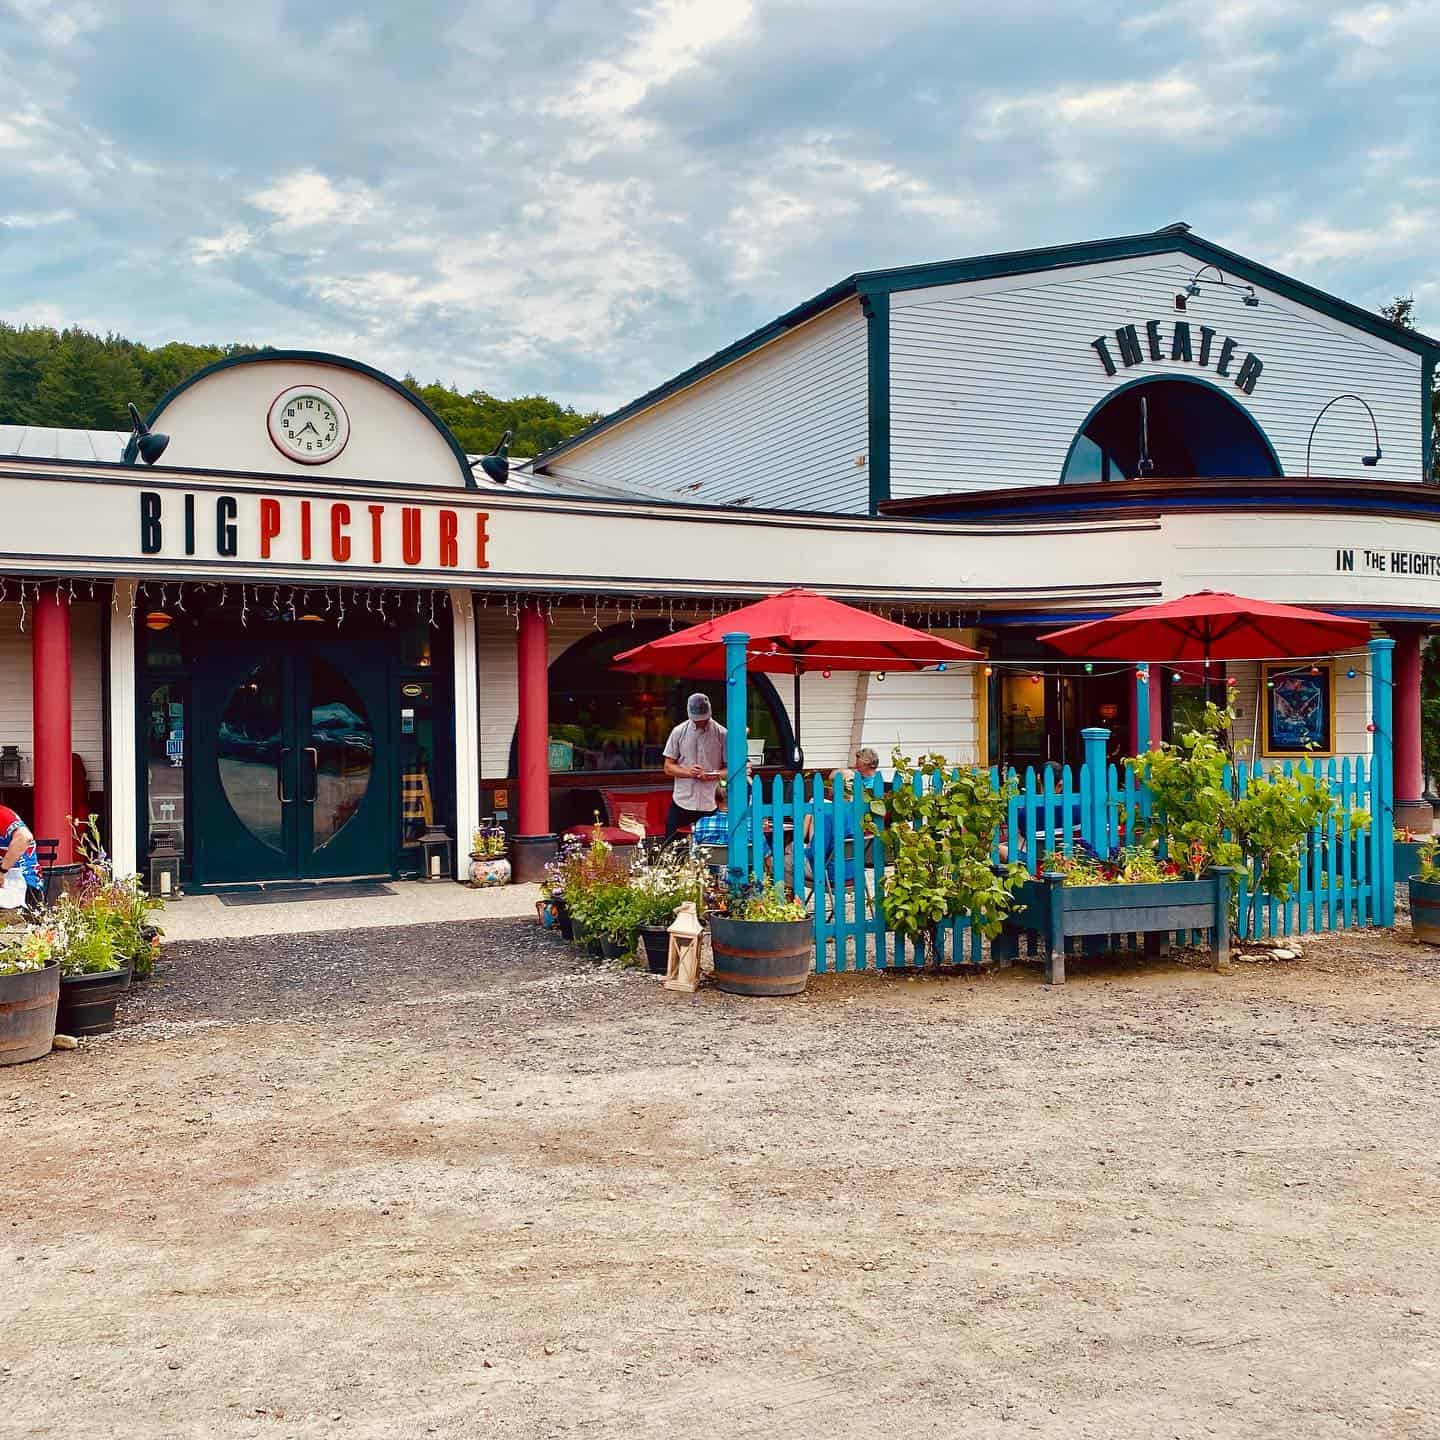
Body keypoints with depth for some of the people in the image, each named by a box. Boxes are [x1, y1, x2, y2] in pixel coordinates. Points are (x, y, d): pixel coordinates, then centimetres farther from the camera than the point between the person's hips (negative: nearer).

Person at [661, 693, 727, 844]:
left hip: (711, 805, -1)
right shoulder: (679, 732, 4)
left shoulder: (722, 734, 0)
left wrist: (713, 775, -18)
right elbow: (668, 767, 6)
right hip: (682, 802, 1)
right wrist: (688, 772, -14)